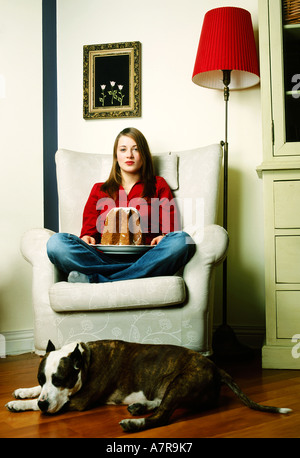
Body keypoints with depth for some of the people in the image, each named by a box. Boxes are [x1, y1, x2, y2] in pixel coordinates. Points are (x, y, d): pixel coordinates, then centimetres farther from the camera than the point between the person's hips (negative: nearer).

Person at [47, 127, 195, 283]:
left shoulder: (158, 185, 22)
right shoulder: (99, 189, 26)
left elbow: (170, 227, 13)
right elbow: (89, 228, 18)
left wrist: (163, 238, -11)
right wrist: (86, 239, -6)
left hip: (144, 258, 0)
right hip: (105, 259, 0)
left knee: (181, 241, -34)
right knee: (56, 242, -25)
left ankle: (93, 280, -31)